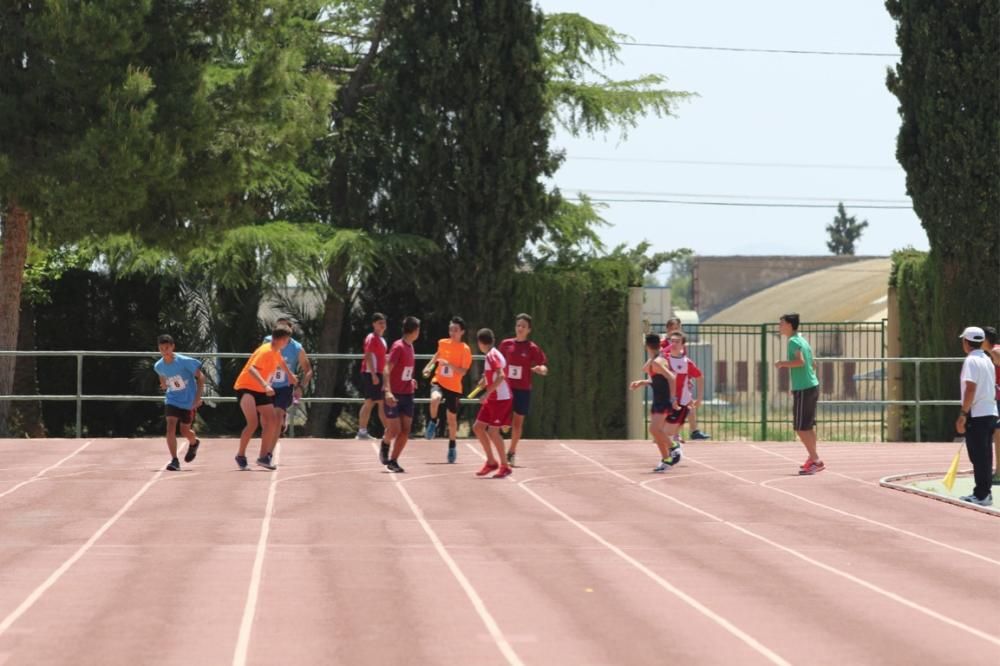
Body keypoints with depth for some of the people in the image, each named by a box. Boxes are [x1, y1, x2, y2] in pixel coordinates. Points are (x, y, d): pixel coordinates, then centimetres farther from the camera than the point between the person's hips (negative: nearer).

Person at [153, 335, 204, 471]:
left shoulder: (184, 361, -23)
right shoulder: (158, 366, -10)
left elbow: (201, 377, -15)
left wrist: (197, 398, -19)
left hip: (189, 402, -2)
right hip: (172, 400, 2)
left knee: (185, 431, 9)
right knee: (170, 426, -19)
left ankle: (194, 443, 46)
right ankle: (174, 461, -16)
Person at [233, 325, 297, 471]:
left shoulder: (276, 352, 6)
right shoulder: (265, 351, -22)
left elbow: (281, 362, 33)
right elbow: (252, 369, -36)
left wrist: (290, 375, 44)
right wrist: (265, 385, -48)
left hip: (260, 391, 9)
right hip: (246, 388, -9)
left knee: (272, 421, 3)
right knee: (253, 423, -22)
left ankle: (263, 457, 12)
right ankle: (241, 456, -5)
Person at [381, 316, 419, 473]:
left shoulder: (410, 347, 9)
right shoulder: (398, 347, -15)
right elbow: (387, 370, -22)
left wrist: (410, 380, 13)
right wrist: (388, 391, -32)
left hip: (407, 394, 7)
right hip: (394, 395, -7)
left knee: (405, 431, 1)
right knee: (394, 430, -7)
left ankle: (392, 461, 10)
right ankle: (385, 444, 26)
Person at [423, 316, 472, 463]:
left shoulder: (465, 349, -10)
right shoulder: (443, 343, 2)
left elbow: (463, 372, -16)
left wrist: (449, 364, -28)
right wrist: (429, 367, 15)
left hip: (454, 388, -1)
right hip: (438, 382, 1)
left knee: (452, 418, 8)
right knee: (435, 399, -34)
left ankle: (452, 446, 29)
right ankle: (433, 422, -7)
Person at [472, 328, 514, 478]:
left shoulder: (492, 355, -16)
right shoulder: (492, 355, 13)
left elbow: (501, 376, -29)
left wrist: (487, 393, -29)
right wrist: (486, 381, 14)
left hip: (501, 399, -10)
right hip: (492, 399, 10)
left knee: (493, 431, -9)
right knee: (478, 427, 9)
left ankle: (505, 466, 1)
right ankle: (491, 461, 17)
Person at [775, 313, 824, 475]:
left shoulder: (793, 342, -11)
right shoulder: (803, 341, 16)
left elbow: (800, 361, -26)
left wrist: (782, 363, -14)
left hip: (803, 390, -9)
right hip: (813, 386, 9)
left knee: (800, 427, -6)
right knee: (809, 425, 15)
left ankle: (815, 460, -8)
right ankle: (813, 459, 19)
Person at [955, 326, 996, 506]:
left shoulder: (971, 361, -12)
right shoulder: (988, 360, 14)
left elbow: (971, 388, -20)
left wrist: (963, 414, -20)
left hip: (977, 415, -8)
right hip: (990, 413, 8)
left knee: (978, 456, -5)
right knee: (985, 456, 12)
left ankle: (981, 495, -5)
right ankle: (984, 492, 17)